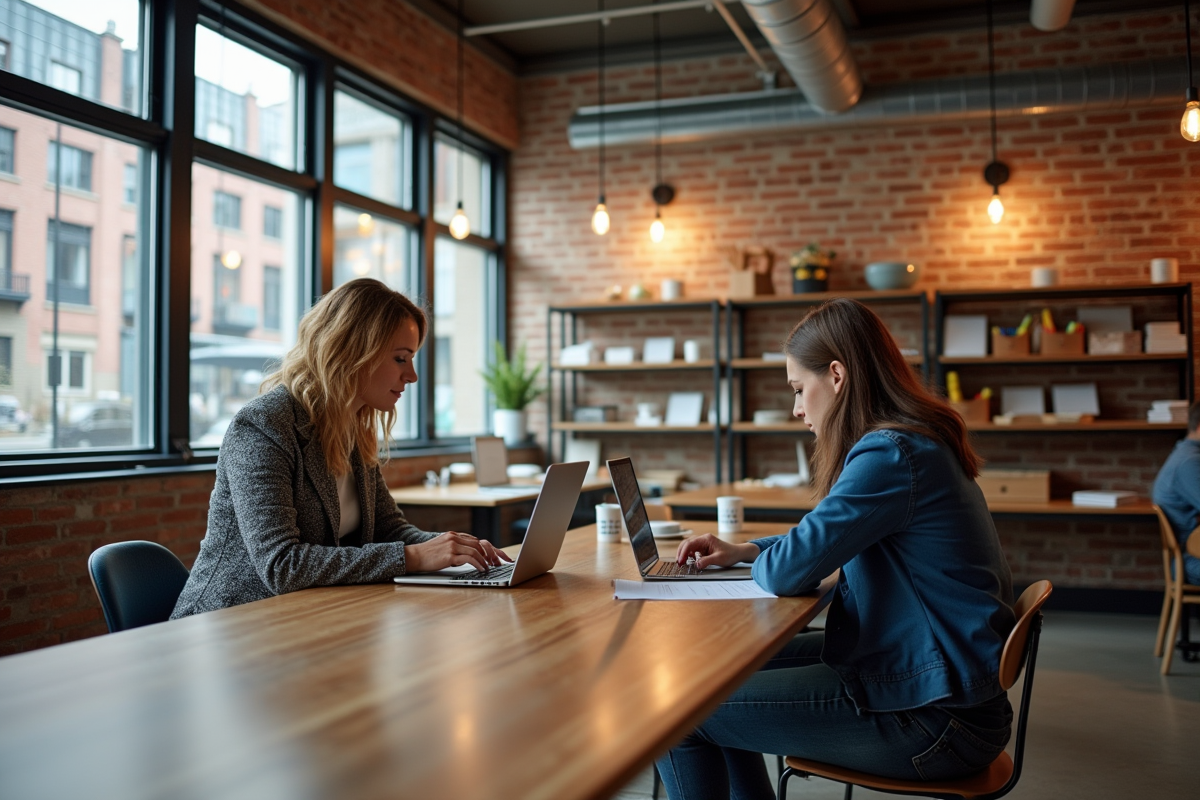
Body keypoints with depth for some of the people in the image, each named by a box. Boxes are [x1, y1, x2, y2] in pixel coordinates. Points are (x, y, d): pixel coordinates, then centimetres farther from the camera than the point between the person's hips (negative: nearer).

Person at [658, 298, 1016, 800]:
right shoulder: (916, 441, 11)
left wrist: (759, 563, 0)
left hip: (934, 719, -10)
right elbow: (829, 540, 25)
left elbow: (788, 570, -23)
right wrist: (743, 550, 15)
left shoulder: (892, 455, -22)